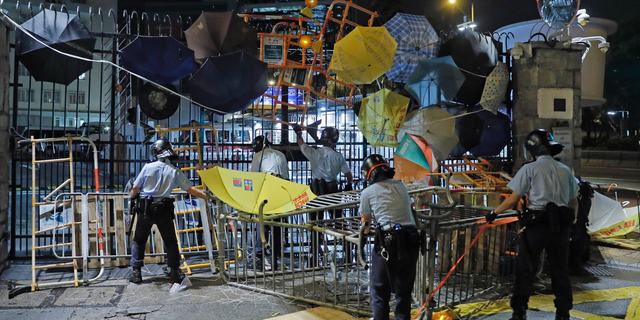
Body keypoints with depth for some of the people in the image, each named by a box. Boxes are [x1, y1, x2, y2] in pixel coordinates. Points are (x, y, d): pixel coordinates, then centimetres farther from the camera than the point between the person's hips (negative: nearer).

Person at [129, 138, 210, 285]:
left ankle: (136, 273, 16)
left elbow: (135, 188, 1)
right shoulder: (175, 171, -2)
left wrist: (133, 197, 22)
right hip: (164, 210, 0)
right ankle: (175, 273, 10)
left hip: (145, 208, 0)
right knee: (170, 242, 10)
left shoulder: (148, 167, -4)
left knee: (139, 240, 15)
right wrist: (207, 196, 6)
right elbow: (190, 190, -3)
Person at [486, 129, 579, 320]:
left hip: (537, 224, -4)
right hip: (561, 225, 4)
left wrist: (494, 213, 3)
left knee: (526, 269, 2)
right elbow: (574, 202, 16)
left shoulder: (530, 169, -2)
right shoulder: (565, 170, 12)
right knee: (560, 269, 14)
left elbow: (513, 199, -6)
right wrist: (571, 221, 29)